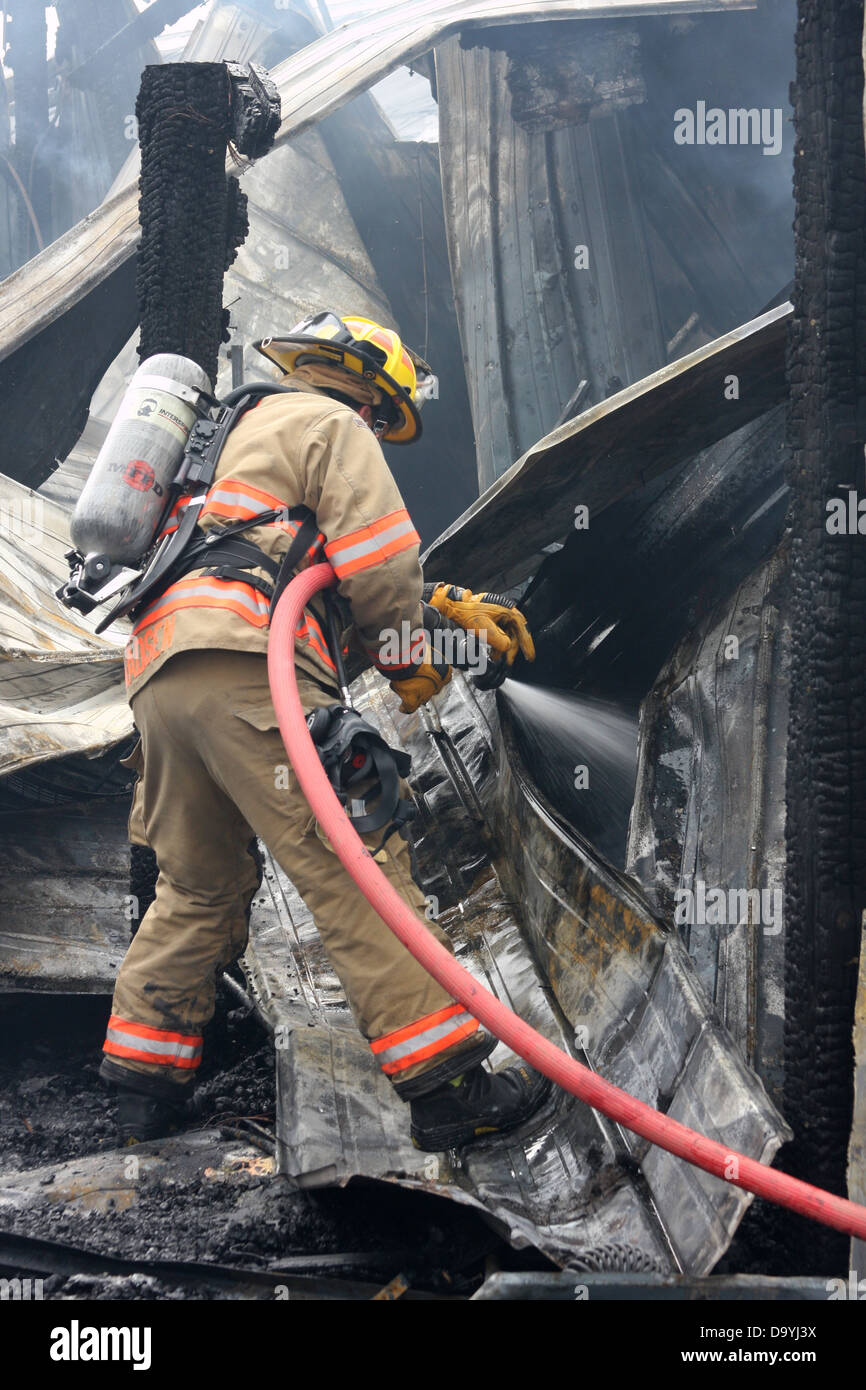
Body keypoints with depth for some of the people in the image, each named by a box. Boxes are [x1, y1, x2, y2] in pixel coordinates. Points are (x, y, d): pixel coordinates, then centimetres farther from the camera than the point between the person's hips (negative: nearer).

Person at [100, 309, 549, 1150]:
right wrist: (410, 656, 15)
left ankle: (142, 1083, 20)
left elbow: (332, 577, 36)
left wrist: (451, 606, 31)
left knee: (199, 886, 19)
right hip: (244, 667, -9)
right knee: (355, 868, -11)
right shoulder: (330, 424, 11)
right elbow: (377, 564, -1)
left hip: (158, 674, 9)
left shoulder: (246, 438, 40)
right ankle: (444, 1087, -13)